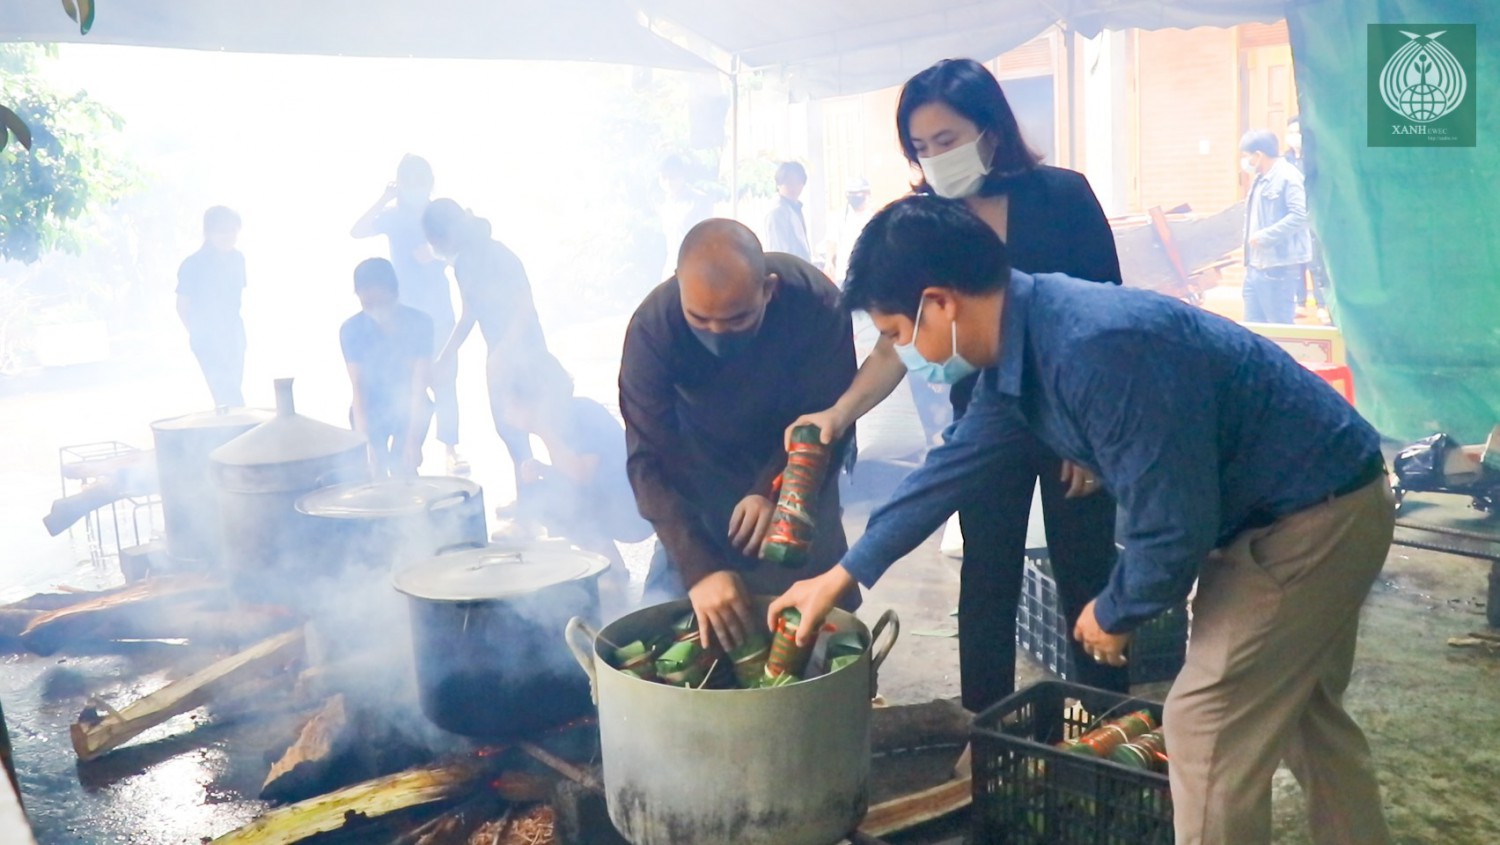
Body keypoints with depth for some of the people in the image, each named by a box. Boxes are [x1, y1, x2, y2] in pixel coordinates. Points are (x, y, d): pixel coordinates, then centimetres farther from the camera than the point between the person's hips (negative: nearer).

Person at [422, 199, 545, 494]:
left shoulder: (496, 255, -18)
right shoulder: (463, 263, 4)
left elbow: (526, 305, -21)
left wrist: (503, 350, -28)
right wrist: (445, 356, 14)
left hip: (524, 348, -8)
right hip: (498, 353, 8)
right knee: (505, 423, 10)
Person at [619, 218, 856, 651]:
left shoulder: (817, 303, -32)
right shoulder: (652, 327, -31)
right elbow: (650, 459, -31)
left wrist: (775, 490, -39)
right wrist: (700, 568, -41)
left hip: (795, 465, 0)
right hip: (702, 471, 0)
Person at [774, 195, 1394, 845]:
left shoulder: (1099, 351, -34)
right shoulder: (1021, 340, -3)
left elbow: (1174, 531, -30)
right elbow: (955, 465, 9)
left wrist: (1114, 613, -8)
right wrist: (843, 576, 14)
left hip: (1315, 513, -9)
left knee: (1207, 721, -1)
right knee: (1300, 711, 22)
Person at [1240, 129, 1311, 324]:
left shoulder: (1287, 177, -11)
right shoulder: (1259, 180, 18)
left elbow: (1300, 215, -22)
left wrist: (1265, 236, -20)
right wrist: (1249, 261, 12)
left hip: (1278, 268, -9)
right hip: (1256, 268, 9)